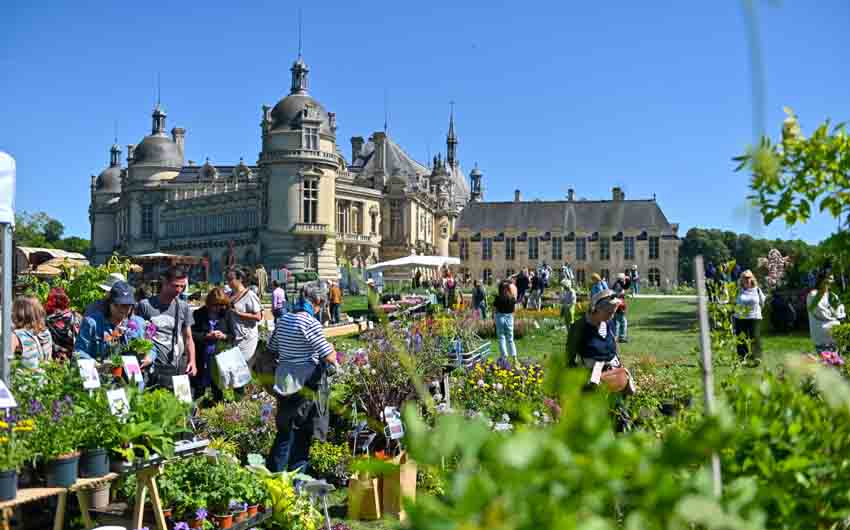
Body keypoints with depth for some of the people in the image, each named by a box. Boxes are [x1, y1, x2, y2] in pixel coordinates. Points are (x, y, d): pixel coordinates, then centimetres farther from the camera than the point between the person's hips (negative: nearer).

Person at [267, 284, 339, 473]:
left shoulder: (283, 320, 4)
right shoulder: (311, 323, -16)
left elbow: (271, 349, 13)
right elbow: (329, 356, -18)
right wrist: (334, 360, 3)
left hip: (284, 384, 6)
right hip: (306, 385, -6)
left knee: (284, 431, 18)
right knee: (302, 435, 7)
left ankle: (274, 473, 22)